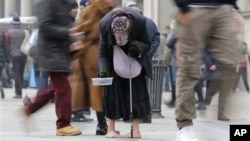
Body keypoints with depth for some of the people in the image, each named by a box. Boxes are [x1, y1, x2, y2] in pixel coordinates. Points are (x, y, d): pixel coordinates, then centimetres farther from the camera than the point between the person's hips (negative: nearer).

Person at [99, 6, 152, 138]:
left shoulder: (139, 22, -32)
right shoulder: (105, 25, -31)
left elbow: (147, 45, -15)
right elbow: (103, 53, -22)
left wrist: (138, 47, -38)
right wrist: (103, 69, -39)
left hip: (134, 58, 0)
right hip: (115, 59, 0)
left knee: (136, 90, -7)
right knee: (113, 88, -7)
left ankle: (135, 129, -4)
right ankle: (111, 128, 0)